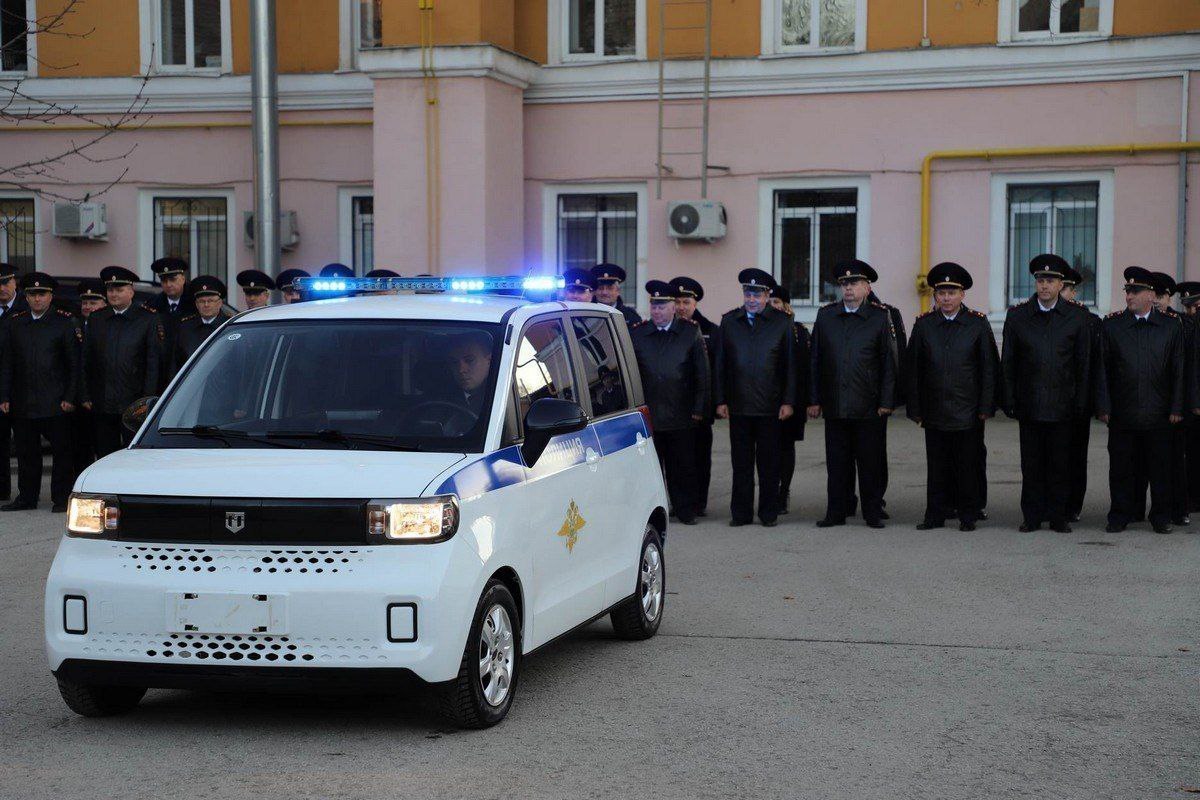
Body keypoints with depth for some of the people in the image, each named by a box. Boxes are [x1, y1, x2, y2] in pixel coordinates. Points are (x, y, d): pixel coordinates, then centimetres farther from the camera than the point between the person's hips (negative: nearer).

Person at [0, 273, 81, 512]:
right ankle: (27, 497, 18)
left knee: (61, 452, -1)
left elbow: (75, 364, -2)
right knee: (26, 453, 9)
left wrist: (70, 398, -8)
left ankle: (61, 498, 6)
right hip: (23, 402, 4)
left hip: (55, 402, -4)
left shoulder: (65, 322, 0)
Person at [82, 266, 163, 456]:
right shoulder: (95, 319, 12)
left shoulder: (148, 320, 1)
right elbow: (86, 361, 13)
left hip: (134, 404, -4)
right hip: (102, 405, 4)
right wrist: (86, 396, 7)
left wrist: (147, 399, -8)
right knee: (104, 457, 6)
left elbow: (154, 363, -2)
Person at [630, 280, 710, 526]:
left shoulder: (691, 333, 4)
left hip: (681, 414, -1)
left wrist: (698, 409, -2)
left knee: (682, 466, 4)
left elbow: (702, 374, 4)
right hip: (646, 413, 1)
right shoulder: (637, 333, 7)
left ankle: (685, 510, 14)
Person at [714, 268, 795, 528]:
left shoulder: (781, 322, 3)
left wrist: (788, 402, -3)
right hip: (738, 406, 1)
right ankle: (741, 513, 11)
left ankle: (769, 513, 12)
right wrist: (721, 401, 3)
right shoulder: (729, 321, 8)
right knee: (741, 462, 4)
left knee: (769, 463, 4)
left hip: (771, 407, -1)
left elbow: (790, 366, 3)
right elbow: (720, 365, 9)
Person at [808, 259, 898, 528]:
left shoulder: (880, 317, 1)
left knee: (871, 462, 3)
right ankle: (836, 512, 13)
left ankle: (873, 513, 12)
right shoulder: (825, 315, 9)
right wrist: (814, 399, 6)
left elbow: (889, 363, 1)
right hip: (834, 405, 2)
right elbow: (816, 361, 10)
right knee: (837, 462, 6)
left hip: (870, 407, -2)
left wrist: (886, 402, -4)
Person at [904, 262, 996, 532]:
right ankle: (936, 515, 13)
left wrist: (986, 407, -3)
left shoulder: (978, 323, 1)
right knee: (937, 466, 5)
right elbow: (912, 370, 6)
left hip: (968, 413, -1)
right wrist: (915, 408, 3)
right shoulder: (923, 324, 5)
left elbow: (989, 368, 2)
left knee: (968, 465, 2)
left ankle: (968, 515, 12)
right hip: (934, 413, 2)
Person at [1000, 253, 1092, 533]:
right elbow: (1008, 362, 6)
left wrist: (1080, 402, 0)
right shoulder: (1017, 316, 5)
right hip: (1029, 403, 1)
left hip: (1062, 405, 0)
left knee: (1060, 464, 4)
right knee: (1031, 464, 4)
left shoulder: (1076, 318, 3)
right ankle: (1032, 516, 12)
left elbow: (1083, 363, 5)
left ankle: (1058, 516, 12)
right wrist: (1009, 401, 1)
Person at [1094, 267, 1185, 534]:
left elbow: (1178, 371, 5)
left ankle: (1161, 517, 16)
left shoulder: (1171, 327, 4)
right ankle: (1120, 515, 14)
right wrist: (1103, 406, -3)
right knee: (1121, 468, 4)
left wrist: (1176, 408, 0)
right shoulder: (1112, 326, 4)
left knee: (1160, 468, 5)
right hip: (1122, 414, 0)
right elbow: (1103, 369, 3)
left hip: (1159, 415, 0)